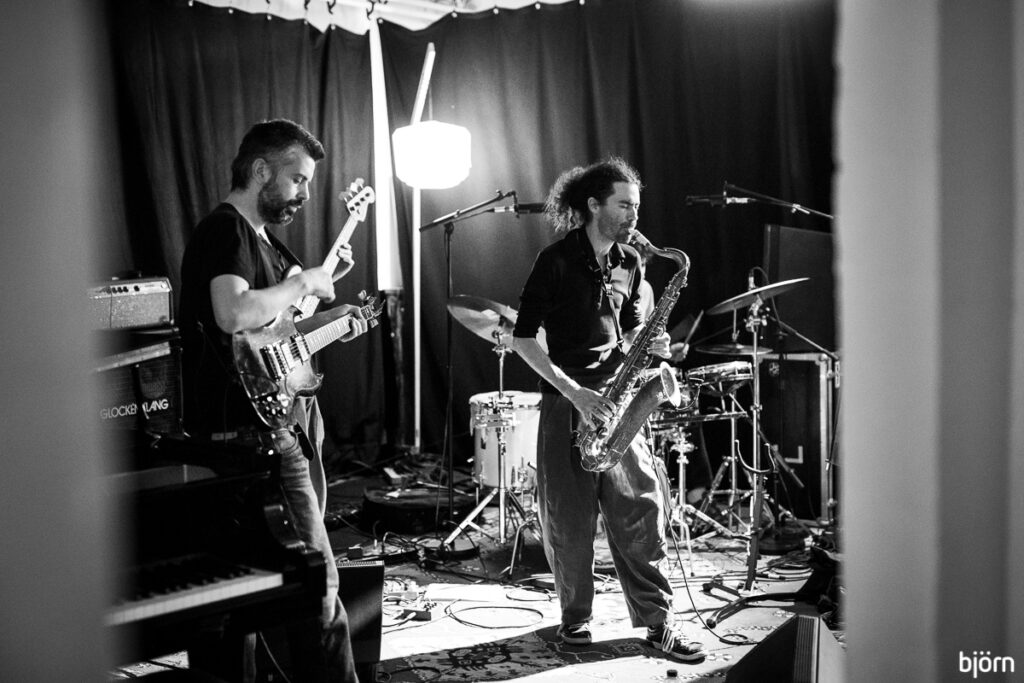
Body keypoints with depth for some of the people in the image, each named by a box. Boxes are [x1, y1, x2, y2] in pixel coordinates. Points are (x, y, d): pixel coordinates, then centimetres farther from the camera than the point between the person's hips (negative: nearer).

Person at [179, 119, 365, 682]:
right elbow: (235, 315, -31)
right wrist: (302, 282, -17)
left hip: (274, 429, 10)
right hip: (246, 438, -10)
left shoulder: (260, 236, 19)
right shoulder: (223, 230, -13)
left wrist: (327, 321, 10)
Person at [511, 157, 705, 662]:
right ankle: (575, 617, 19)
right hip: (566, 401, -5)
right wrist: (575, 392, -17)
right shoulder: (556, 261, -8)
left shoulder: (629, 262, 10)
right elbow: (523, 339, -10)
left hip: (616, 399, 5)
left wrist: (648, 345, -3)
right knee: (570, 519, 3)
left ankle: (658, 621, 8)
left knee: (641, 506, 0)